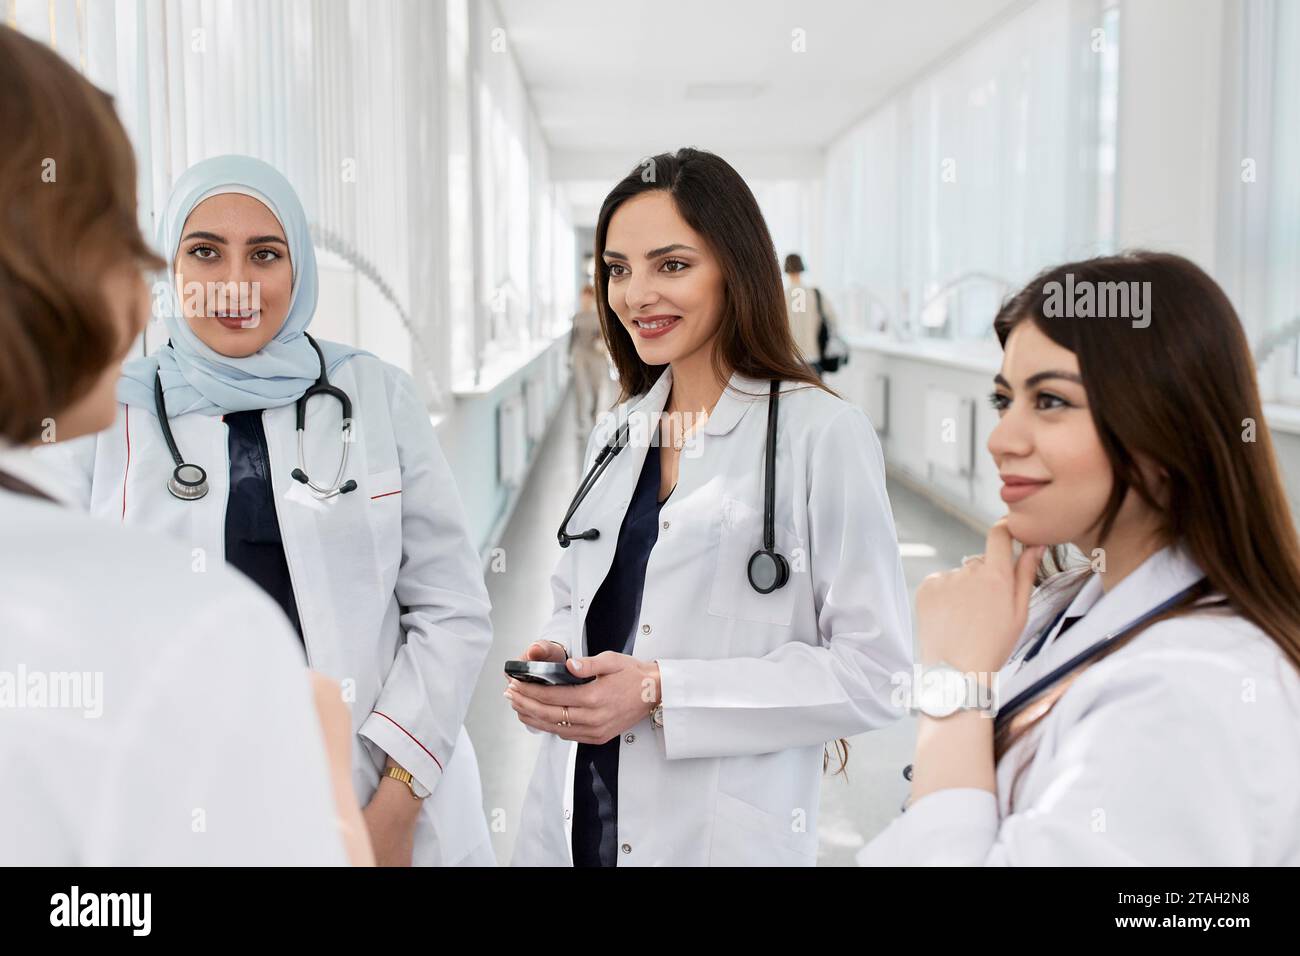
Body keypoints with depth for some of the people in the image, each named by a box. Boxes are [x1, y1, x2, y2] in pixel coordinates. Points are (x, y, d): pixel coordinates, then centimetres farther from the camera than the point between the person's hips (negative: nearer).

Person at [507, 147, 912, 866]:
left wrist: (664, 692, -21)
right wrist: (550, 660, -5)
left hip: (725, 838, -5)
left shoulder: (823, 435, -13)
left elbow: (875, 675, -15)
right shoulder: (616, 433, 7)